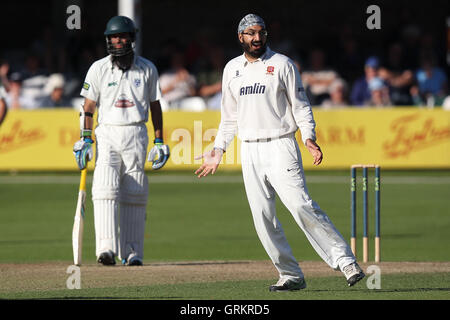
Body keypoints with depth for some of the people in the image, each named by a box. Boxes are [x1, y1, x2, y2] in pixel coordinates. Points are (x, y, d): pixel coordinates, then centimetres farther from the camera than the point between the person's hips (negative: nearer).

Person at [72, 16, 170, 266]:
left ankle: (132, 252, 7)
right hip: (107, 133, -1)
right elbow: (88, 107, 3)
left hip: (136, 135, 1)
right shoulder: (99, 69, 2)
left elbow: (155, 106, 10)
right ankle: (107, 248, -24)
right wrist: (85, 140, -5)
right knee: (106, 189, -16)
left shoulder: (147, 69, 5)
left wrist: (160, 141, 6)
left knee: (134, 196, 1)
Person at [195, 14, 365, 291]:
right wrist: (218, 151, 15)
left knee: (301, 205, -18)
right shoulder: (232, 69, 14)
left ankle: (344, 260, -17)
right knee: (263, 218, -1)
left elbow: (300, 105, 0)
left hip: (280, 146, -5)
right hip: (249, 151, 5)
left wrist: (309, 138, -14)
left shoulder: (282, 64, 2)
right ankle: (291, 276, 6)